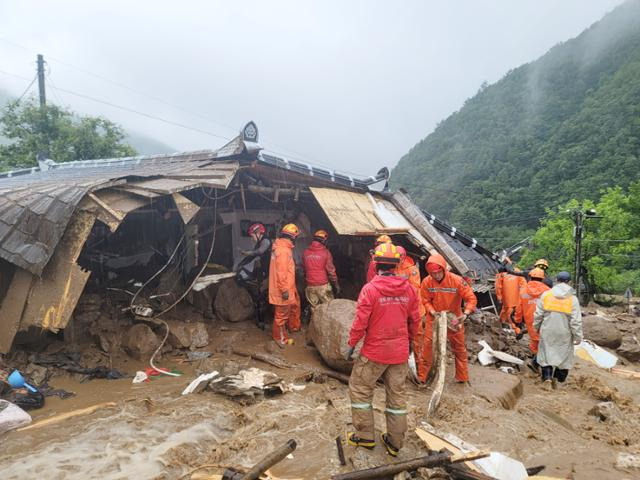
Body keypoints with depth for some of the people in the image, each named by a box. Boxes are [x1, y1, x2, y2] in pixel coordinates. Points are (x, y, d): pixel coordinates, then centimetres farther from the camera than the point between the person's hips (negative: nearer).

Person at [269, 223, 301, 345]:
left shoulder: (282, 247, 9)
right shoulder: (283, 250, -25)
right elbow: (281, 272, -27)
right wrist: (284, 289, -24)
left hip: (289, 287, 11)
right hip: (283, 289, -11)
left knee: (294, 304, 27)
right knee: (282, 314, 3)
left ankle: (294, 326, 45)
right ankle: (280, 338, 17)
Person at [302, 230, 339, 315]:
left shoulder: (306, 253, 4)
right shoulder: (325, 252, -9)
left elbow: (305, 270, 12)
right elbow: (331, 271, -9)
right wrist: (337, 285, 0)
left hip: (310, 286, 4)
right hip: (323, 286, -4)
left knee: (314, 309, 12)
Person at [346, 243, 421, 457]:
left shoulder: (370, 289, -18)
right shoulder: (409, 289, -3)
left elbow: (360, 322, -16)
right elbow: (415, 320, 5)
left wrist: (352, 344, -2)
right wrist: (410, 341, 21)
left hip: (374, 352, -5)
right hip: (400, 352, 5)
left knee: (359, 390, 14)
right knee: (397, 395, 16)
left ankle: (366, 436, 22)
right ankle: (395, 443, 27)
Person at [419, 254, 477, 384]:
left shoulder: (457, 280, -22)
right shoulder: (426, 282, -17)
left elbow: (471, 298, -18)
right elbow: (426, 301, -6)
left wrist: (465, 314, -31)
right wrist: (433, 313, -23)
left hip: (454, 319, 0)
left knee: (459, 348, 13)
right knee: (427, 347, 1)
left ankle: (463, 378, 30)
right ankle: (421, 377, 14)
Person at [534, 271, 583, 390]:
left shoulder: (546, 295, -4)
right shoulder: (573, 299, -8)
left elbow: (538, 314, 0)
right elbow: (576, 321, -8)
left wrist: (537, 327, 15)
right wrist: (578, 337, 0)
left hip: (547, 331, 1)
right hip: (564, 333, -1)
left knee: (546, 354, 10)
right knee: (564, 355, 15)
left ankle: (547, 378, -3)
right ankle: (557, 378, 16)